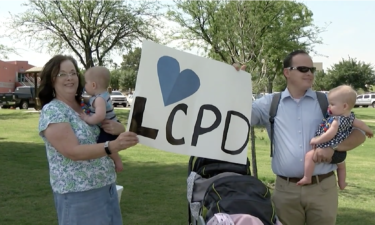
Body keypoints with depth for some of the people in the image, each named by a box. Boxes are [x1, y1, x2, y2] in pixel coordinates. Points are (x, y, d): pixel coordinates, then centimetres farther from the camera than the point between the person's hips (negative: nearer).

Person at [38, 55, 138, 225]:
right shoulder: (51, 111, -12)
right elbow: (73, 151, -23)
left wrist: (118, 128, -9)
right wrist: (113, 146, -35)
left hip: (107, 187, 7)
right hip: (78, 195, -7)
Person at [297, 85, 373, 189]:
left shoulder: (337, 120, -26)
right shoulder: (351, 117, 1)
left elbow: (330, 134, -34)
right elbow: (361, 124, 16)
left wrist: (316, 140, -22)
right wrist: (368, 131, 36)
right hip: (341, 152, 10)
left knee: (309, 155, -15)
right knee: (341, 165, 37)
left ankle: (307, 178, -17)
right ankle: (342, 184, 53)